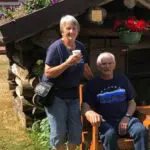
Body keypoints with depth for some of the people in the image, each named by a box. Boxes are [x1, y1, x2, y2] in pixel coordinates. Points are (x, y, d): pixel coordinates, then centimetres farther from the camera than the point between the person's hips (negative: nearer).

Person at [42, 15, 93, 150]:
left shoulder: (80, 47, 3)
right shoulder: (56, 47, -17)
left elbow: (85, 69, 16)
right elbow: (48, 73, -22)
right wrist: (68, 63, -28)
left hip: (73, 94, 6)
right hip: (55, 95, -6)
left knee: (76, 130, 10)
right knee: (59, 131, 0)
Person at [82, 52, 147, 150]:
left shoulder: (123, 79, 17)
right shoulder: (92, 84, 9)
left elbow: (132, 102, 17)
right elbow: (86, 106, -1)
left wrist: (127, 117, -3)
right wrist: (92, 114, -26)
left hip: (125, 118, 3)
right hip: (105, 121, -2)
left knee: (141, 131, -29)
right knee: (109, 135, -37)